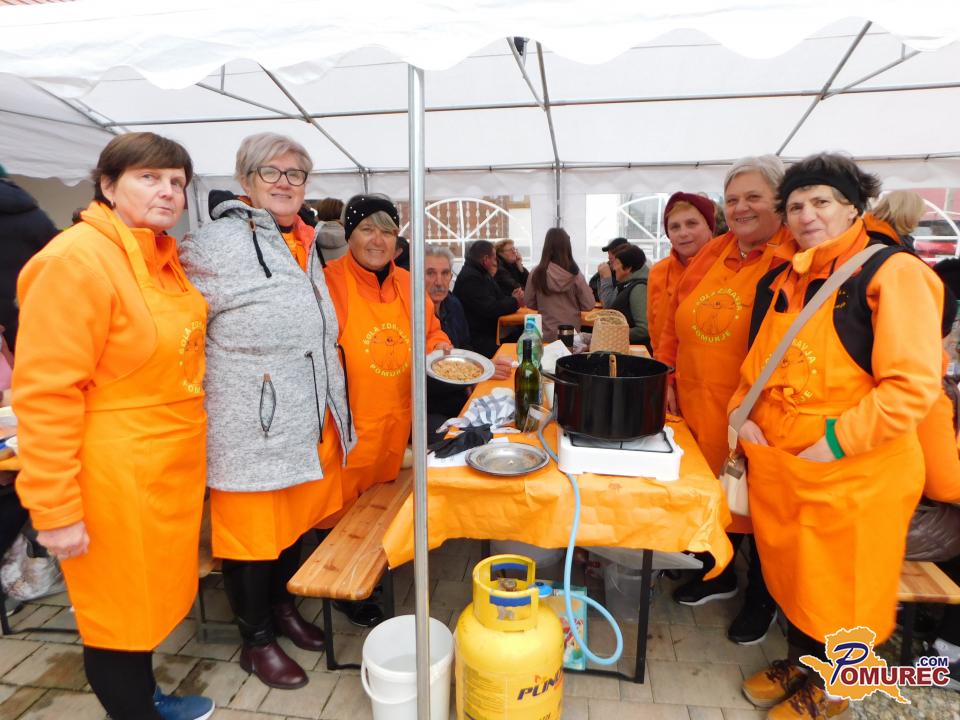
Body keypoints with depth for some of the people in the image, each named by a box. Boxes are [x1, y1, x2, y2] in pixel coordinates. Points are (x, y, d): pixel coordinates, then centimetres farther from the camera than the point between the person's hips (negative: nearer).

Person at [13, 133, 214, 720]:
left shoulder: (165, 258, 8)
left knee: (153, 592, 22)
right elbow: (46, 395, -18)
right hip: (115, 477, -8)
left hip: (173, 466, 8)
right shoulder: (77, 259, -16)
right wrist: (54, 509, -17)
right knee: (119, 609, 10)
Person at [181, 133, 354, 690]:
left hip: (311, 420, 8)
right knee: (253, 529, 7)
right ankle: (257, 639, 28)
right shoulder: (215, 244, -11)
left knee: (297, 518, 20)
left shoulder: (306, 246, 13)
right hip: (253, 424, -7)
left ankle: (284, 607, 42)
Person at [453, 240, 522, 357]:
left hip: (488, 333, 10)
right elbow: (489, 309, -22)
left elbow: (498, 298, 21)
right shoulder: (470, 278, -16)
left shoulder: (482, 274, 17)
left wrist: (511, 297, -1)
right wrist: (514, 302, -8)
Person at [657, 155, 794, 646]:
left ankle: (762, 599, 37)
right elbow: (674, 323, 12)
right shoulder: (712, 254, 8)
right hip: (697, 407, 6)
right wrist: (667, 379, 7)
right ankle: (718, 574, 45)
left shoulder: (795, 261, -12)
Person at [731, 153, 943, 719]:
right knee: (789, 572, 20)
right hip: (776, 462, 6)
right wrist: (744, 416, 1)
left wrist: (832, 443, -19)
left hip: (853, 474, -6)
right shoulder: (781, 282, 8)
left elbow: (913, 386, -19)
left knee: (839, 586, 13)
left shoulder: (892, 272, -12)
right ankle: (798, 660, 45)